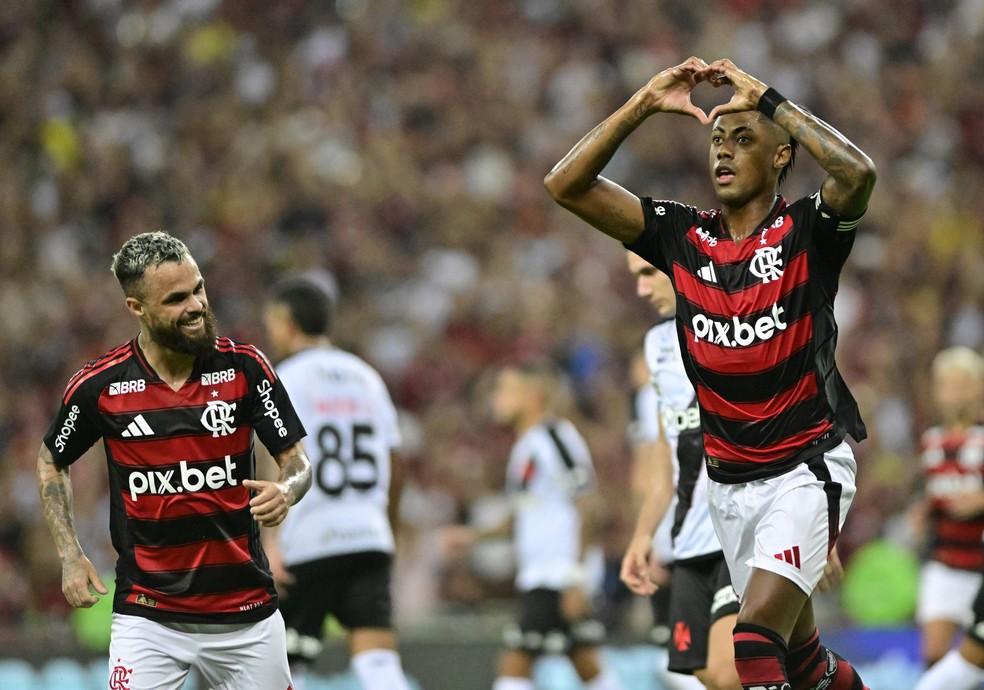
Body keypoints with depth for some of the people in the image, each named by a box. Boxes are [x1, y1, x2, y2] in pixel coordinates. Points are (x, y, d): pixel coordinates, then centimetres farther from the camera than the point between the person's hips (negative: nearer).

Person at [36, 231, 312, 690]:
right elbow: (52, 461, 12)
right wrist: (70, 556, 3)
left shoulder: (244, 367, -5)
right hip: (148, 615, -1)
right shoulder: (100, 385, -6)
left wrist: (284, 491, -24)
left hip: (246, 615, 1)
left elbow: (297, 461, -1)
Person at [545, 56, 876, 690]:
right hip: (730, 479, 5)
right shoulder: (683, 236, 2)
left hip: (807, 466, -5)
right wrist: (644, 105, -12)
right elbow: (566, 185, -4)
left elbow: (858, 174, -32)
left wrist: (768, 99, -25)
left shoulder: (807, 232, -9)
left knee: (759, 627, -22)